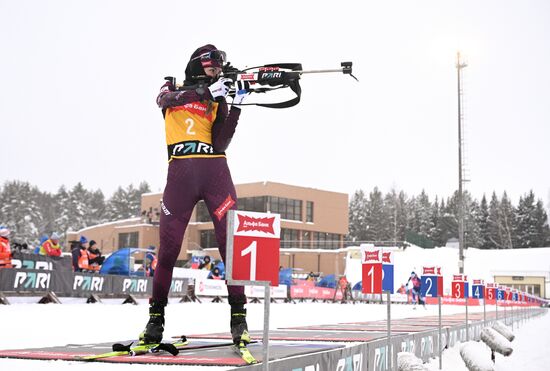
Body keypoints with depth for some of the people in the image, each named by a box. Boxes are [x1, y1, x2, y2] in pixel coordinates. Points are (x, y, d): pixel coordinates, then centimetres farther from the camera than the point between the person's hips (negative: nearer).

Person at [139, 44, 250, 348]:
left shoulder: (218, 102, 19)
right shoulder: (172, 90, 18)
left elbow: (220, 144, 3)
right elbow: (165, 99, -9)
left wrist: (236, 106, -2)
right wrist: (207, 90, -16)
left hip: (215, 172, 1)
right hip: (180, 172, -1)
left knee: (231, 242, -8)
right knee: (168, 245, -2)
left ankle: (238, 317, -4)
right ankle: (156, 317, 10)